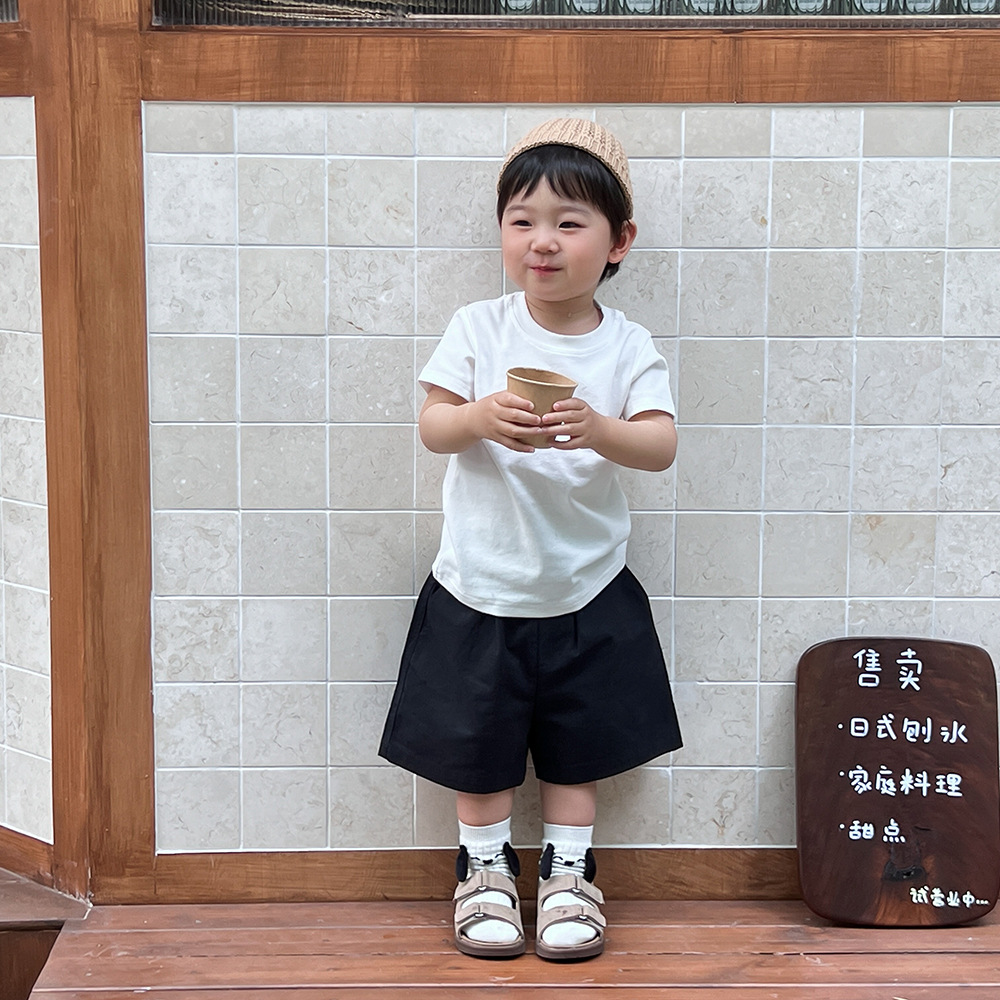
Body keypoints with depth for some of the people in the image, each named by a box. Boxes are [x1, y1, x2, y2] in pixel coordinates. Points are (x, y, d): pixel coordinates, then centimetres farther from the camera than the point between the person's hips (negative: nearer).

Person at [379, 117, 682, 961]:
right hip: (480, 587, 0)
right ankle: (485, 870, 32)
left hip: (587, 592, 0)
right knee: (477, 744, 11)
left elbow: (662, 445, -17)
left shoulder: (628, 346, -6)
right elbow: (431, 426, -11)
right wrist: (480, 418, -33)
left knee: (578, 746, 12)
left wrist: (598, 430, -38)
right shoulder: (479, 328, -6)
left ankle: (568, 874, 31)